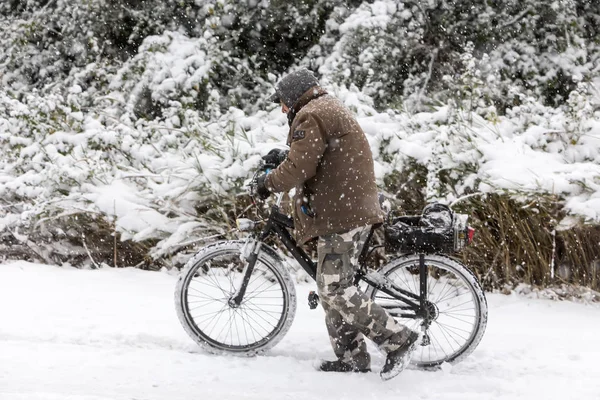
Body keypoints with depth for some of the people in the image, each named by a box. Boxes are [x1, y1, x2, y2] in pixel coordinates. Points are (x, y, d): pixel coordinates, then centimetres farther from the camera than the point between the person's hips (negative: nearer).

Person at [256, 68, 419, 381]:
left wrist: (268, 184, -5)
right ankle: (351, 356, 16)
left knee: (334, 288, -11)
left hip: (340, 213, -11)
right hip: (352, 210, 11)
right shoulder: (330, 109, 23)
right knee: (335, 286, 13)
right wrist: (283, 157, 25)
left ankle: (397, 339, -9)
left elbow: (299, 168, -20)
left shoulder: (311, 116, -11)